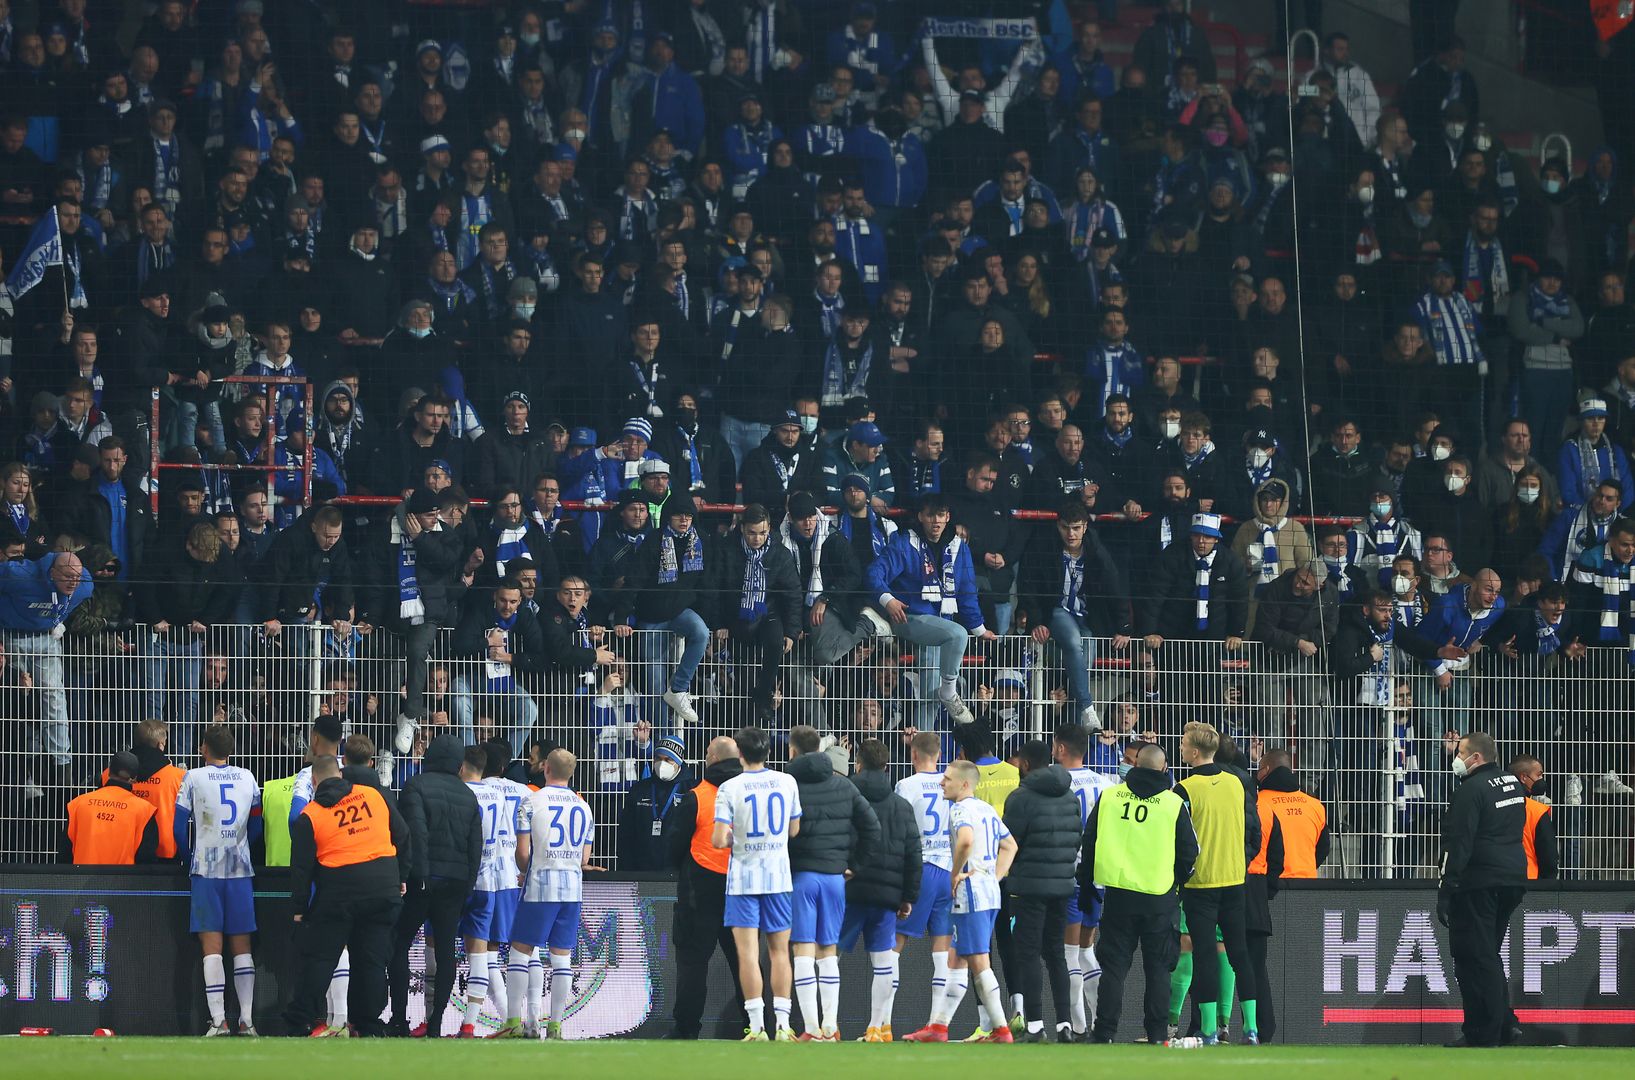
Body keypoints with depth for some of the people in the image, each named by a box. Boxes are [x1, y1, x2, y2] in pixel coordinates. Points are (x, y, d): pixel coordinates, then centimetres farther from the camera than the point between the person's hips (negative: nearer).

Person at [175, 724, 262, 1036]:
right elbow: (256, 825, 15)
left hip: (206, 870, -3)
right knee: (241, 944, 6)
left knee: (211, 945, -5)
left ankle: (218, 1020, -13)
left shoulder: (194, 778, -2)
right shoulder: (247, 778, 8)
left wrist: (189, 857, 15)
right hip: (240, 870, 3)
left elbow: (180, 826, 0)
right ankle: (247, 1020, 2)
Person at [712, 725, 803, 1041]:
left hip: (743, 879, -3)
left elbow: (719, 840, -13)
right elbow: (794, 830, 9)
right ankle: (782, 1024, 5)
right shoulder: (787, 783, 1)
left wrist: (731, 839, 9)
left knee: (748, 953, -2)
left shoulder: (729, 789, -9)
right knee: (779, 950, 9)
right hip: (779, 877, 3)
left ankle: (756, 1026, -7)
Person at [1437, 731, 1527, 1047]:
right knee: (1489, 953, 18)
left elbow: (1459, 845, -17)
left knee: (1474, 956, -4)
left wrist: (1445, 891, -17)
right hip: (1514, 878, 9)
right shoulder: (1513, 784, 12)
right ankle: (1504, 1025, 16)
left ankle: (1483, 1034, -5)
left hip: (1478, 884, -9)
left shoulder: (1470, 791, -14)